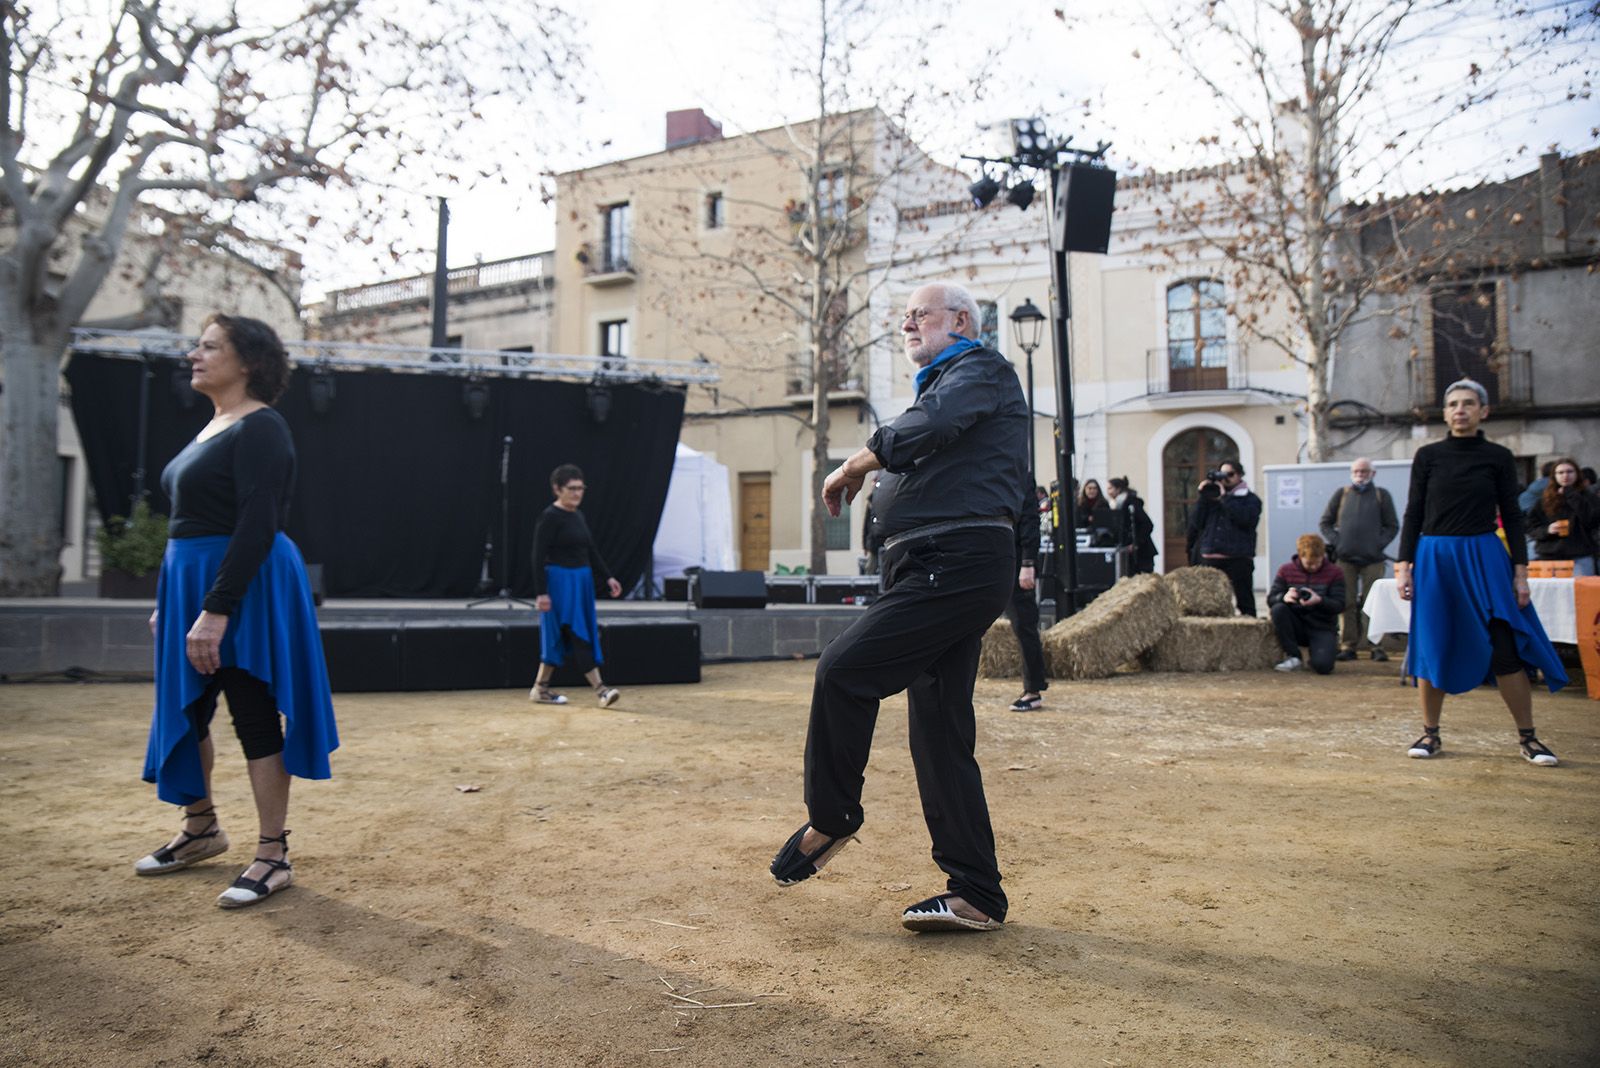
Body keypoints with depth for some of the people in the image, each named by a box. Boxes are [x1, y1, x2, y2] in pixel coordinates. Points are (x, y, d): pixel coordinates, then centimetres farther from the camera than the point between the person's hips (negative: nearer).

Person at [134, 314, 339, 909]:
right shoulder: (212, 427, 15)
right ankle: (200, 830, 36)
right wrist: (168, 602, 20)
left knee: (255, 718, -4)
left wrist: (217, 610, -27)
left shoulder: (260, 429, -14)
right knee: (185, 711, 18)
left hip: (245, 585, -10)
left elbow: (257, 525, -23)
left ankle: (273, 857, 6)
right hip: (189, 581, 10)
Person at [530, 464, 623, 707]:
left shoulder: (579, 517, 12)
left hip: (581, 581, 8)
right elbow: (539, 557, -14)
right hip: (560, 582, -8)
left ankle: (541, 689, 19)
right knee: (577, 635, -8)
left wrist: (608, 578, 11)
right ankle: (600, 688, -9)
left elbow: (591, 551, 18)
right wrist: (541, 593, -19)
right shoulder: (549, 517, -11)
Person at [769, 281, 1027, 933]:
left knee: (844, 671, -16)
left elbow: (926, 429, -18)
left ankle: (830, 820, 2)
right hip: (944, 568, 10)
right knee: (941, 731, 6)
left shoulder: (981, 369, 1)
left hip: (957, 562, -10)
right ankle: (976, 896, 10)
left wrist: (852, 468, -7)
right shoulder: (943, 384, 31)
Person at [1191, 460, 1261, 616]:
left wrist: (1224, 497, -10)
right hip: (1211, 559, 4)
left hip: (1238, 559, -4)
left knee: (1244, 600, -3)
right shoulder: (1212, 497, 19)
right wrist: (1203, 496, 1)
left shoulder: (1250, 499, 8)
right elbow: (1196, 522, 9)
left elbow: (1245, 518, -14)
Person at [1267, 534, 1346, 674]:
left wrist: (1319, 601, -31)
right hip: (1297, 626, 2)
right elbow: (1271, 599, -6)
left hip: (1322, 628, -2)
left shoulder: (1335, 572, -3)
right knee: (1278, 609, -30)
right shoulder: (1286, 570, -1)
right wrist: (1284, 597, -31)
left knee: (1322, 666, -29)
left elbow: (1339, 605, -9)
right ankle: (1293, 656, -15)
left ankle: (1314, 651, 12)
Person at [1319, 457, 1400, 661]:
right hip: (1345, 558, 1)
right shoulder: (1341, 494, 12)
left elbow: (1393, 526, 8)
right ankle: (1348, 646, 4)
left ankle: (1376, 646, 2)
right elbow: (1324, 523, 14)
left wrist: (1379, 543, -6)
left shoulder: (1381, 495, 9)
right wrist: (1335, 542, 0)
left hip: (1372, 560, -1)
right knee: (1347, 604, 0)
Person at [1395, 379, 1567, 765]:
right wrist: (1403, 564, -2)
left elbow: (1512, 516, 5)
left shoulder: (1498, 457, 4)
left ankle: (1527, 737, 9)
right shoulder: (1428, 455, 4)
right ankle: (1430, 733, 15)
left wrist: (1520, 571, -1)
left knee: (1505, 647, -3)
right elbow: (1414, 513, 5)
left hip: (1484, 557, 0)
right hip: (1435, 558, 1)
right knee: (1432, 646, 4)